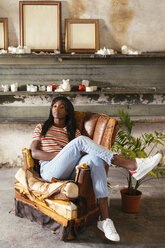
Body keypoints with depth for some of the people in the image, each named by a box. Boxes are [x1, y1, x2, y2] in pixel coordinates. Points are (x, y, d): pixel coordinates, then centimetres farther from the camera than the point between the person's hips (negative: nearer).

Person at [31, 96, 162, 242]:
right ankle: (132, 165, -32)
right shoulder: (42, 128, 20)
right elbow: (34, 153, 5)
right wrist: (59, 155, -10)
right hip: (50, 171, -3)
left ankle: (104, 219, -37)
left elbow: (85, 150, 9)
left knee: (95, 157, -31)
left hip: (69, 173, 3)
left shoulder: (73, 131, 24)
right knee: (81, 140, -26)